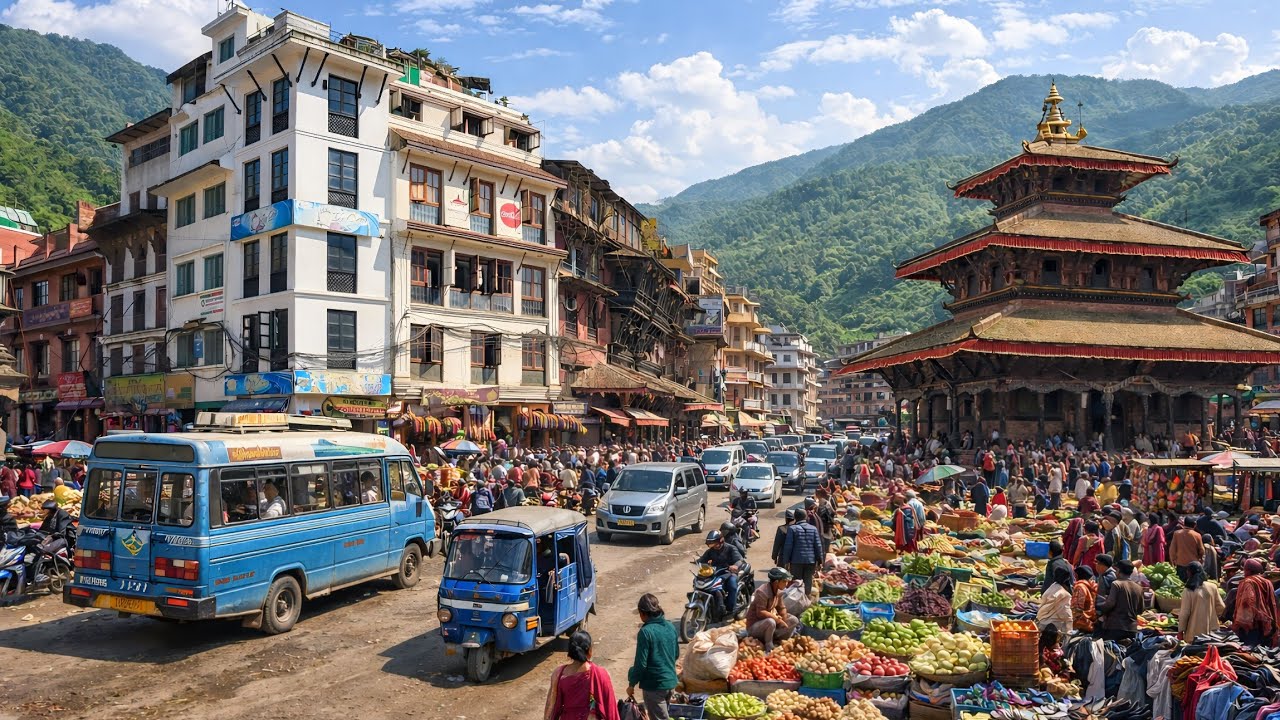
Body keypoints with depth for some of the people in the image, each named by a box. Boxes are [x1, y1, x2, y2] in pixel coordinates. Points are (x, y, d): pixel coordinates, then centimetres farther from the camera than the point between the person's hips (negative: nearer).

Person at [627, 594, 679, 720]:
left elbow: (640, 663, -17)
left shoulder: (646, 632, -20)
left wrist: (631, 684, -5)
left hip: (654, 685, -7)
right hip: (671, 681, 7)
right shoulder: (670, 627, 1)